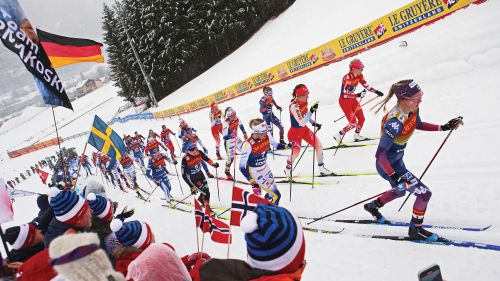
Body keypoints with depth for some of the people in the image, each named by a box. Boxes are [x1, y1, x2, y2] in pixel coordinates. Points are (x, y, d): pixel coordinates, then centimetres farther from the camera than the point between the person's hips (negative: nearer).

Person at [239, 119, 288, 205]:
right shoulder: (248, 144, -31)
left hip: (265, 168, 6)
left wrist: (286, 146, -12)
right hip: (254, 171, -6)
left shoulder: (267, 135, -15)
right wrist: (253, 182, -27)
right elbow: (242, 166, -25)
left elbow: (275, 145, 7)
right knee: (276, 195, -4)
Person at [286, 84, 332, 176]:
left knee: (319, 146, 3)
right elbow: (301, 122, -38)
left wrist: (314, 123, 1)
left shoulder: (304, 101, -7)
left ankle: (322, 168, 19)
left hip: (305, 129, 8)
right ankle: (288, 169, 25)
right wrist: (311, 111, -44)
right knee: (296, 152, -7)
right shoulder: (294, 106, -31)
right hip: (295, 131, -7)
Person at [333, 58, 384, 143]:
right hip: (344, 101, -7)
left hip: (352, 99, 7)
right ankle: (338, 135, 9)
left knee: (361, 119, 5)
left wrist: (376, 91, -7)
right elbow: (343, 94, -32)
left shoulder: (359, 75, -6)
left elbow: (366, 85, 5)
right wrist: (358, 95, -38)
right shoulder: (346, 78, -28)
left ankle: (357, 135, 28)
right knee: (353, 123, -8)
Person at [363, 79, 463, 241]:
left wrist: (443, 127, 7)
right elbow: (380, 154, -33)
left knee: (400, 191, 31)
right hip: (388, 166, -9)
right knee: (425, 193, -4)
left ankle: (372, 206, 52)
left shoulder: (412, 109, -11)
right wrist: (394, 177, -36)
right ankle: (415, 230, 17)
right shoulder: (395, 122, -36)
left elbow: (418, 125, 13)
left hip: (397, 160, 9)